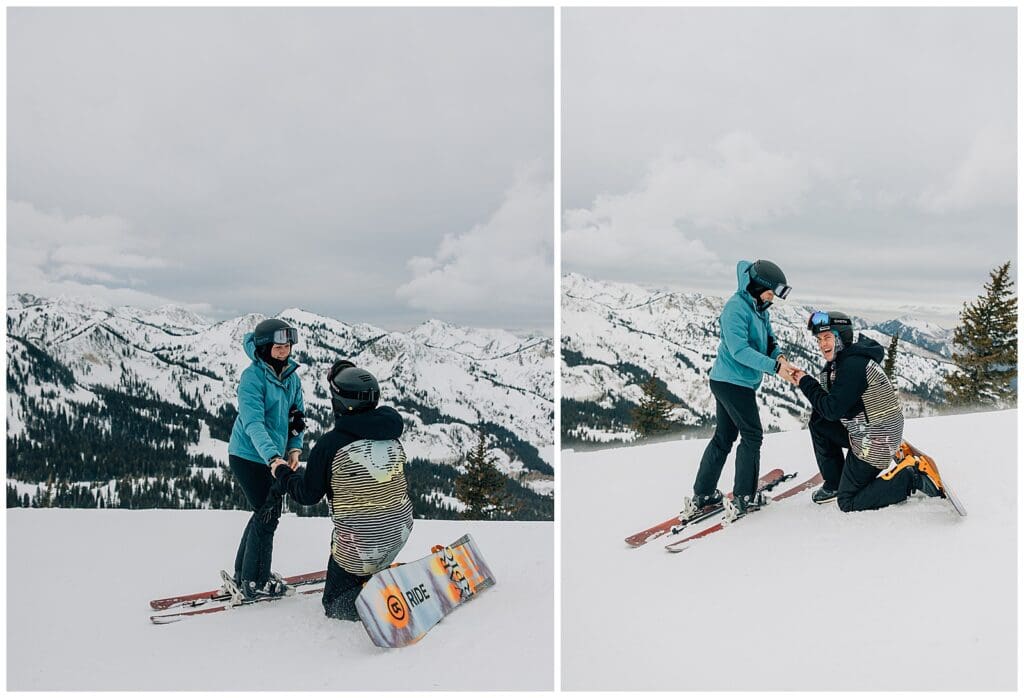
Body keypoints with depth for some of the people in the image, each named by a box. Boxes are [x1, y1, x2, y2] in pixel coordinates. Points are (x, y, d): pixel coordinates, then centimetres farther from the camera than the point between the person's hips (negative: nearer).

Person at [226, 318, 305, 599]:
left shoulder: (291, 374, 4)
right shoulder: (252, 377, -20)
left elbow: (297, 414, 12)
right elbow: (253, 422, -29)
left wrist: (294, 448, -2)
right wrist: (273, 457, -41)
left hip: (273, 457, 8)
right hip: (249, 457, -8)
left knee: (266, 513, 16)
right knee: (268, 515, -4)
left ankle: (243, 573, 33)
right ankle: (255, 582, 11)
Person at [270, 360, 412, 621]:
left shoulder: (330, 444, -16)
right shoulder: (391, 436, 0)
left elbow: (308, 496, -6)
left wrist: (283, 473, 14)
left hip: (360, 543, -6)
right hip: (400, 530, 6)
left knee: (336, 605, 11)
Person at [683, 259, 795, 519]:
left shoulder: (760, 309, 12)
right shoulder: (736, 307, -18)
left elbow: (769, 339, 15)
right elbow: (739, 350, -24)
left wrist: (779, 356, -8)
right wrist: (774, 366, -26)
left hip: (727, 382, 10)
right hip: (732, 382, -10)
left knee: (724, 437, 13)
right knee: (752, 435, -1)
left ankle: (702, 495, 18)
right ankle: (744, 497, 8)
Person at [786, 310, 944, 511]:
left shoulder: (853, 364, -22)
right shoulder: (841, 361, 8)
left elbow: (833, 409, -22)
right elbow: (830, 399, 12)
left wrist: (806, 383, -12)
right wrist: (804, 381, 0)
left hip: (874, 442, -10)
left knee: (848, 502, -2)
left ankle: (914, 476, -6)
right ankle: (834, 484, 19)